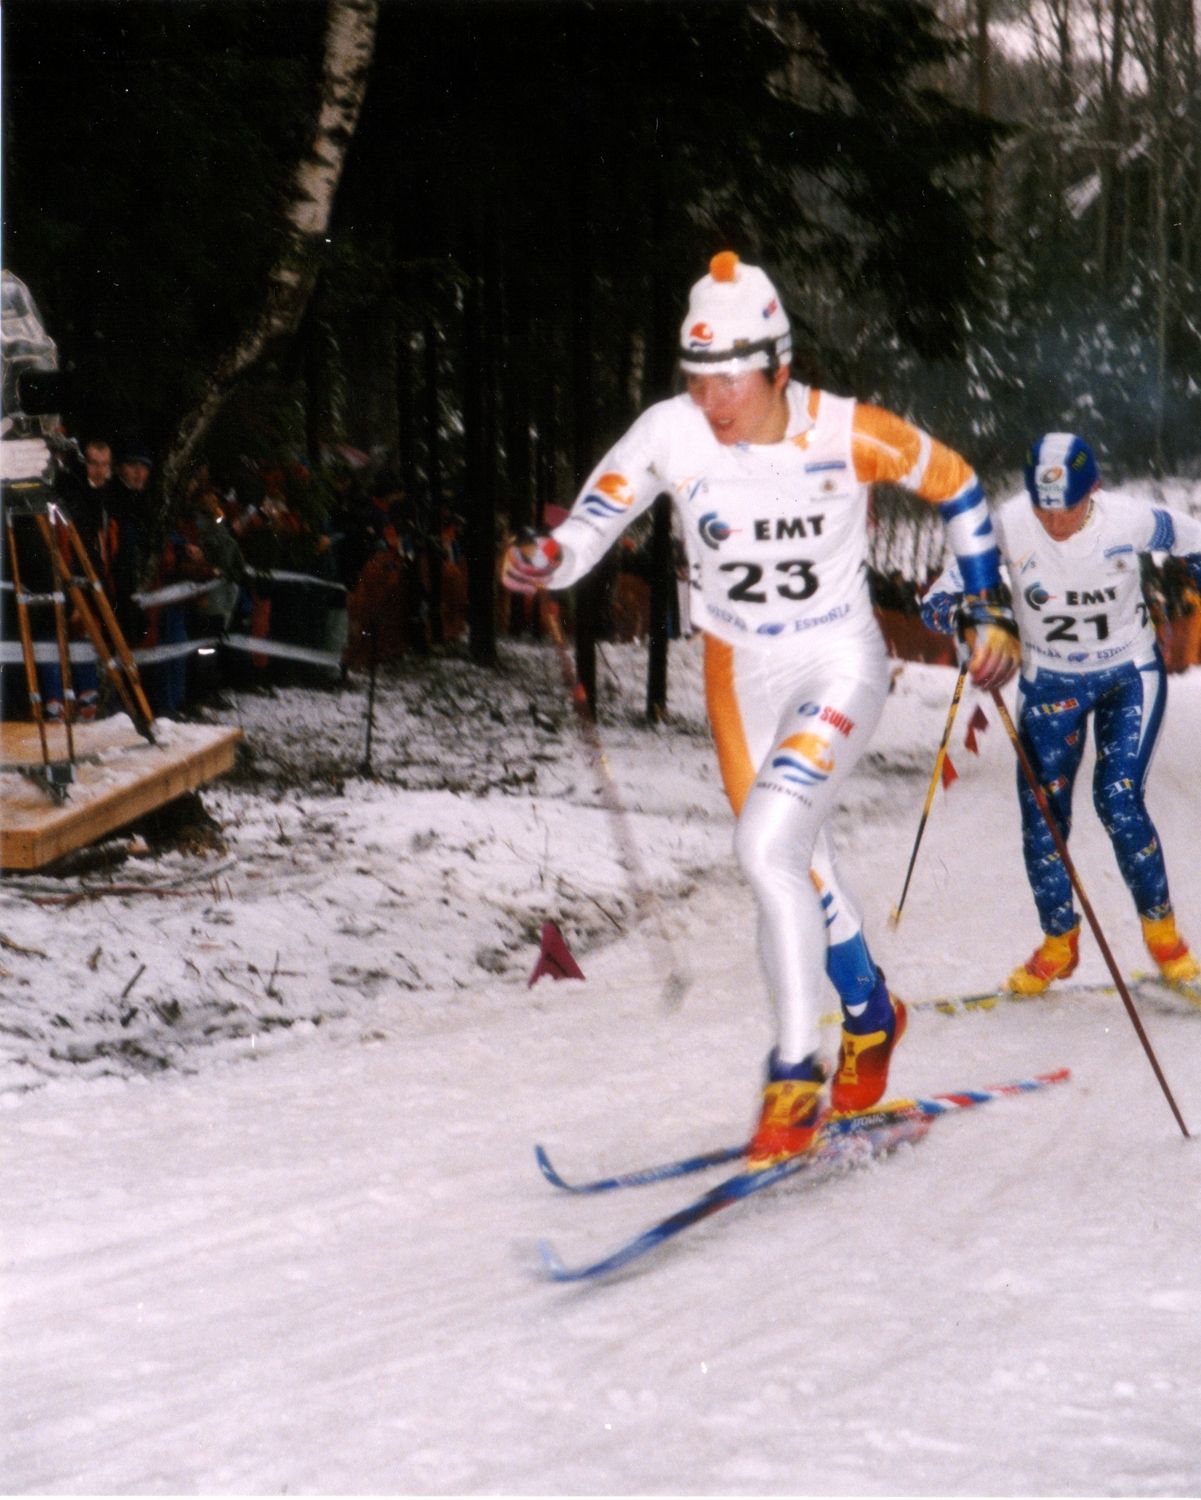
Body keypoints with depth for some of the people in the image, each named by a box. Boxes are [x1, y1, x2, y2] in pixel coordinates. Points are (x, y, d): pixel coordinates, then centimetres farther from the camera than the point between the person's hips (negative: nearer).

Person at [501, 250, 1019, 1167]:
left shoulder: (851, 435, -20)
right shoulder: (671, 434, -16)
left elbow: (957, 487, -3)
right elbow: (591, 524, -13)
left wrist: (991, 610, -3)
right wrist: (547, 561, -36)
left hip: (841, 667, -4)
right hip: (741, 673, 4)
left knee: (769, 851, -23)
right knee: (798, 866, 17)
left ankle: (798, 1073, -9)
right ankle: (870, 1018, 46)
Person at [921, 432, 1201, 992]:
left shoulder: (1128, 519, -23)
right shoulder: (1008, 525, -21)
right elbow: (940, 599, -10)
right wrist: (968, 624, -30)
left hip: (1130, 677, -2)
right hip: (1049, 683, 2)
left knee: (1119, 803, -15)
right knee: (1042, 816, -1)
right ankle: (1059, 942, 21)